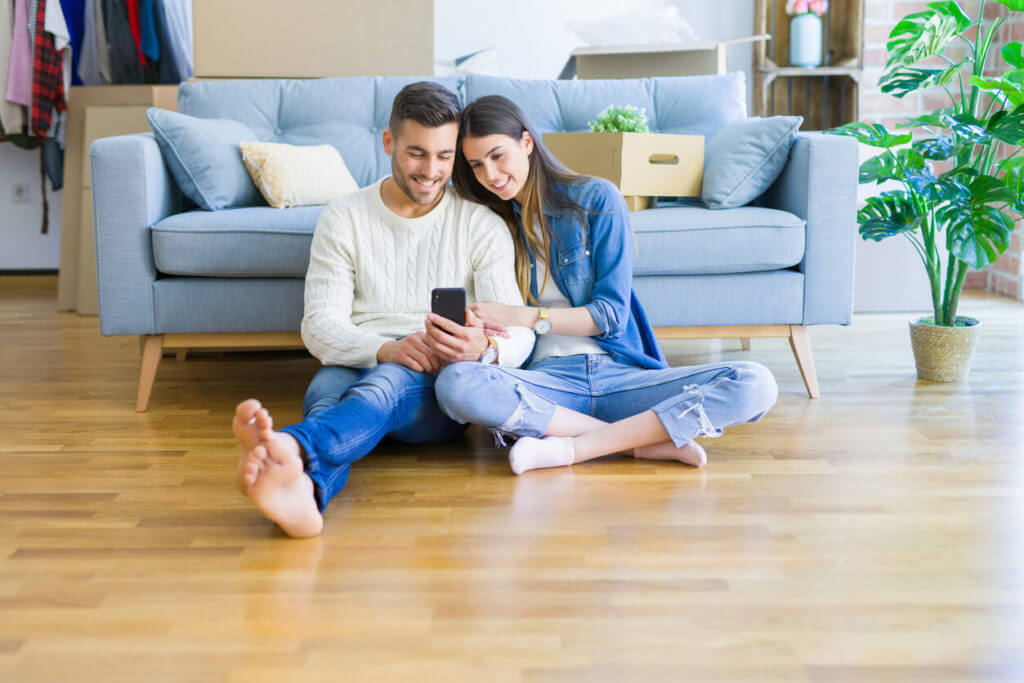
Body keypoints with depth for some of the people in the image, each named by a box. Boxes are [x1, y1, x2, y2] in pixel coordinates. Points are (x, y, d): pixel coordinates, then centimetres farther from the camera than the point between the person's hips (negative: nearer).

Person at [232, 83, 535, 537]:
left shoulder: (483, 225, 7)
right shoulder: (343, 219, 9)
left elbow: (519, 334, -1)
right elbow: (320, 325, -1)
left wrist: (484, 349, -28)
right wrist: (385, 349, -24)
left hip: (441, 386, -1)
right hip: (357, 365, 2)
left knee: (389, 381, -37)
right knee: (326, 388, -35)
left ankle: (292, 446, -69)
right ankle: (305, 488, -69)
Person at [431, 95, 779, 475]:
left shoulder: (596, 199, 4)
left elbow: (611, 313, -3)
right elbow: (496, 331, 11)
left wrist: (524, 316, -13)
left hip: (619, 373, 0)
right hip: (548, 380, 1)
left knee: (756, 385, -23)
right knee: (454, 384, -34)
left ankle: (569, 448, -29)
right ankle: (647, 441, -27)